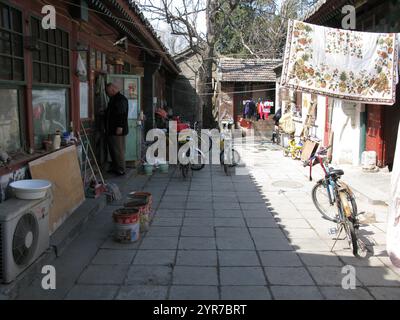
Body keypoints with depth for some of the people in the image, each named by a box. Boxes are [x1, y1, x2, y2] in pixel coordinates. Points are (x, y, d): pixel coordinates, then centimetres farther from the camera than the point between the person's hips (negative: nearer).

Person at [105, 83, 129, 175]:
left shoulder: (121, 99, -14)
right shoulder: (113, 99, 19)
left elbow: (122, 114, -22)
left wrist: (120, 127, -26)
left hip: (118, 130, -10)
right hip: (111, 130, 10)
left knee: (119, 150, -6)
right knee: (112, 150, 15)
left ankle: (121, 169, 0)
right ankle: (114, 167, 25)